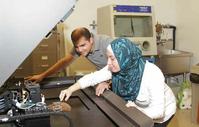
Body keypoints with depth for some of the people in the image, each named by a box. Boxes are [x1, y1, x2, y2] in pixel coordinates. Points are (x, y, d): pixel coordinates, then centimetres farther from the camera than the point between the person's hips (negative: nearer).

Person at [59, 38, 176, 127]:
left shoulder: (152, 74, -39)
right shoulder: (116, 67, -23)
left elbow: (158, 111, -38)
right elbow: (93, 77, -17)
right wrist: (70, 90, -22)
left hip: (161, 114, -4)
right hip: (140, 108, 5)